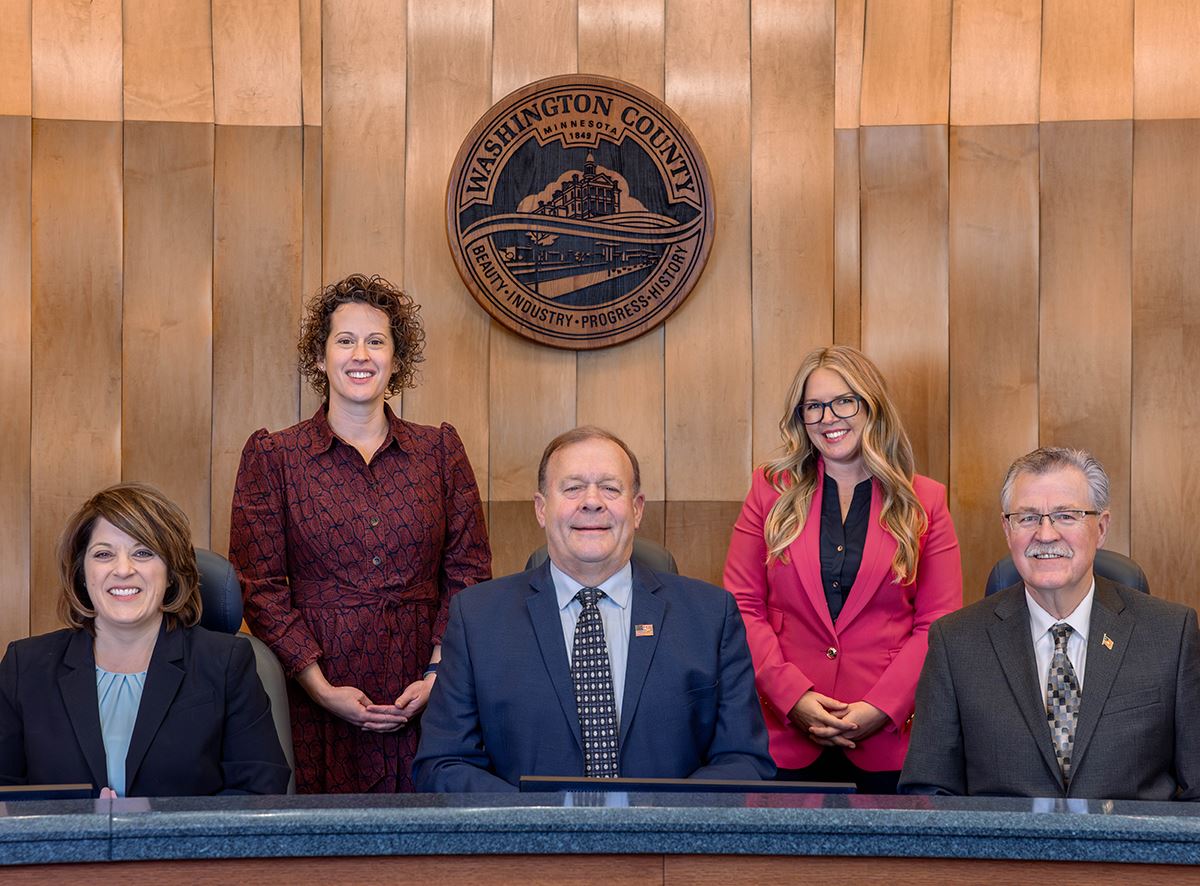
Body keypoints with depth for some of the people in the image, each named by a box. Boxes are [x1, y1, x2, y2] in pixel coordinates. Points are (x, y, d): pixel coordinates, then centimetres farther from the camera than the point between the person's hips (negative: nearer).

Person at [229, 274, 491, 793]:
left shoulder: (440, 450, 9)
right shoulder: (272, 457, 3)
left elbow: (469, 572, 6)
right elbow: (260, 588, -1)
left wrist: (437, 676, -6)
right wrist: (322, 688, -10)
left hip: (423, 704, 2)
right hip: (315, 702, -1)